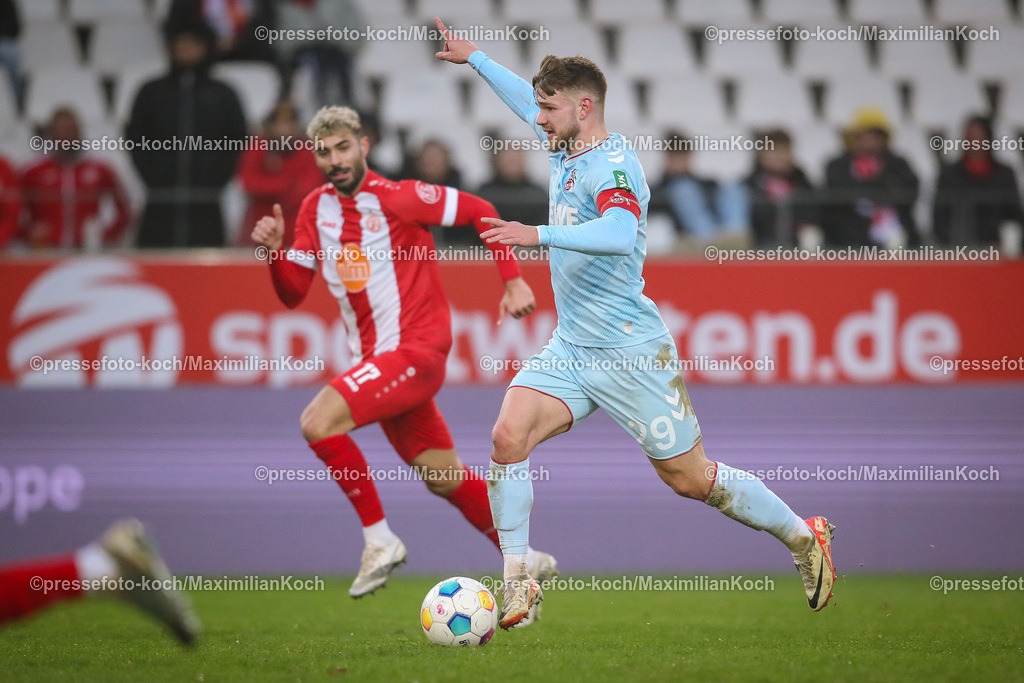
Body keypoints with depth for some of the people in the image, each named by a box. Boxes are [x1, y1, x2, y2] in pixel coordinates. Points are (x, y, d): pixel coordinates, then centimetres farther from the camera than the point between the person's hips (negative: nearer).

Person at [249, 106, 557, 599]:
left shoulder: (396, 198, -12)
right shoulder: (315, 208, 8)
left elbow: (479, 211, -5)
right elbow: (292, 294, 8)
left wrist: (512, 281, -11)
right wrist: (274, 249, -11)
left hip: (416, 348, -7)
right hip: (376, 356, 7)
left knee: (318, 422, -23)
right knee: (443, 478, 14)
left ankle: (379, 540, -13)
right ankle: (524, 561, 28)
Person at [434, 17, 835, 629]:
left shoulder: (613, 163, -17)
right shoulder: (565, 150, 9)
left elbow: (619, 235, -37)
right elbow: (527, 99, 31)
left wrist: (539, 234, -44)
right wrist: (473, 57, 35)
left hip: (631, 350, -7)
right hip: (570, 349, 7)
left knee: (690, 478, 0)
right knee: (509, 436, -15)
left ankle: (804, 537, 20)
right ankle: (517, 581, -8)